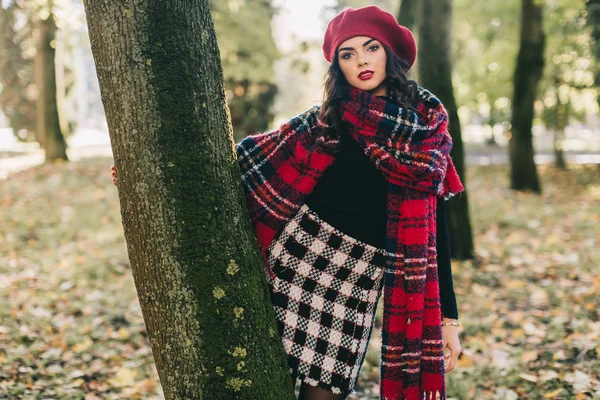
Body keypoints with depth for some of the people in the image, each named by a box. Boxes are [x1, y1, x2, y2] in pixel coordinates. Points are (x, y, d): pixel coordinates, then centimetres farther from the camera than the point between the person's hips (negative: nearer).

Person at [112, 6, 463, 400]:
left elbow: (435, 224, 6)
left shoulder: (429, 126, 6)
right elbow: (256, 157, 8)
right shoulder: (326, 119, 6)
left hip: (359, 280, 0)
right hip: (300, 255, 0)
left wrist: (448, 316, 4)